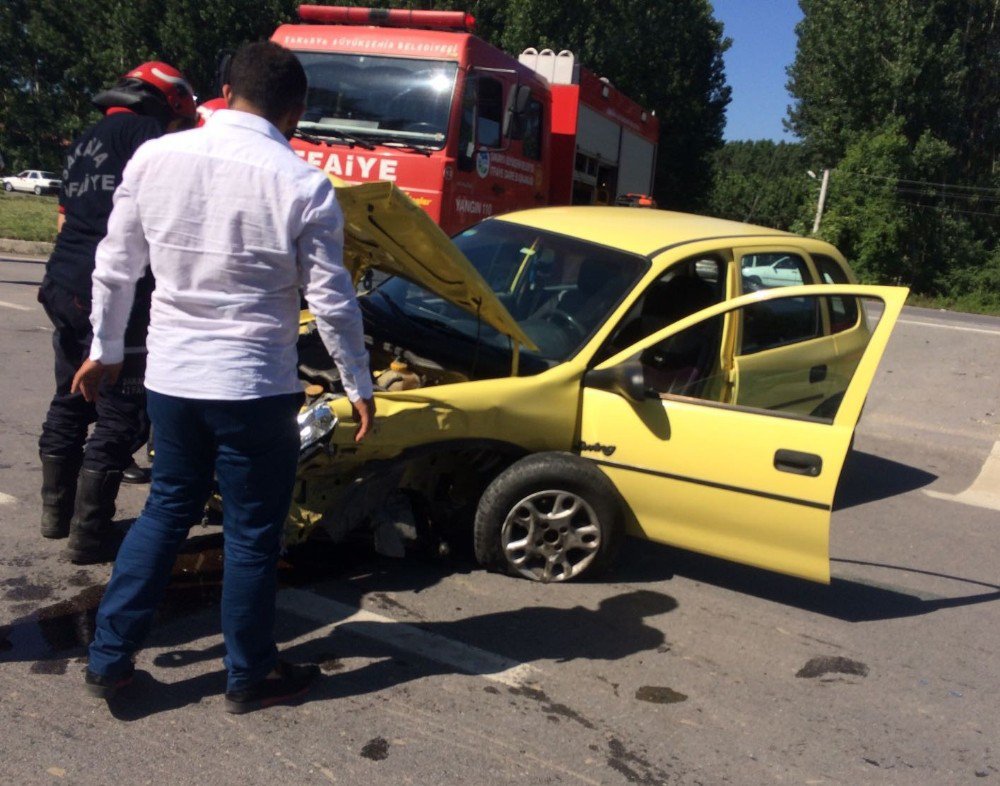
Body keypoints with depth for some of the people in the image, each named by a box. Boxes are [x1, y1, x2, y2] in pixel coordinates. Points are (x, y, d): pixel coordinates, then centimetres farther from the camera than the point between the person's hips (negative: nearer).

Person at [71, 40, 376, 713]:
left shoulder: (154, 157, -1)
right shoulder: (302, 184, -13)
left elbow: (115, 267, 6)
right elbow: (332, 300, -9)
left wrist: (105, 349, 20)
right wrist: (360, 386, 2)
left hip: (170, 378, 5)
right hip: (257, 387, -4)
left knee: (167, 509, 22)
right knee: (252, 532, 10)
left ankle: (110, 657, 27)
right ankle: (250, 677, 25)